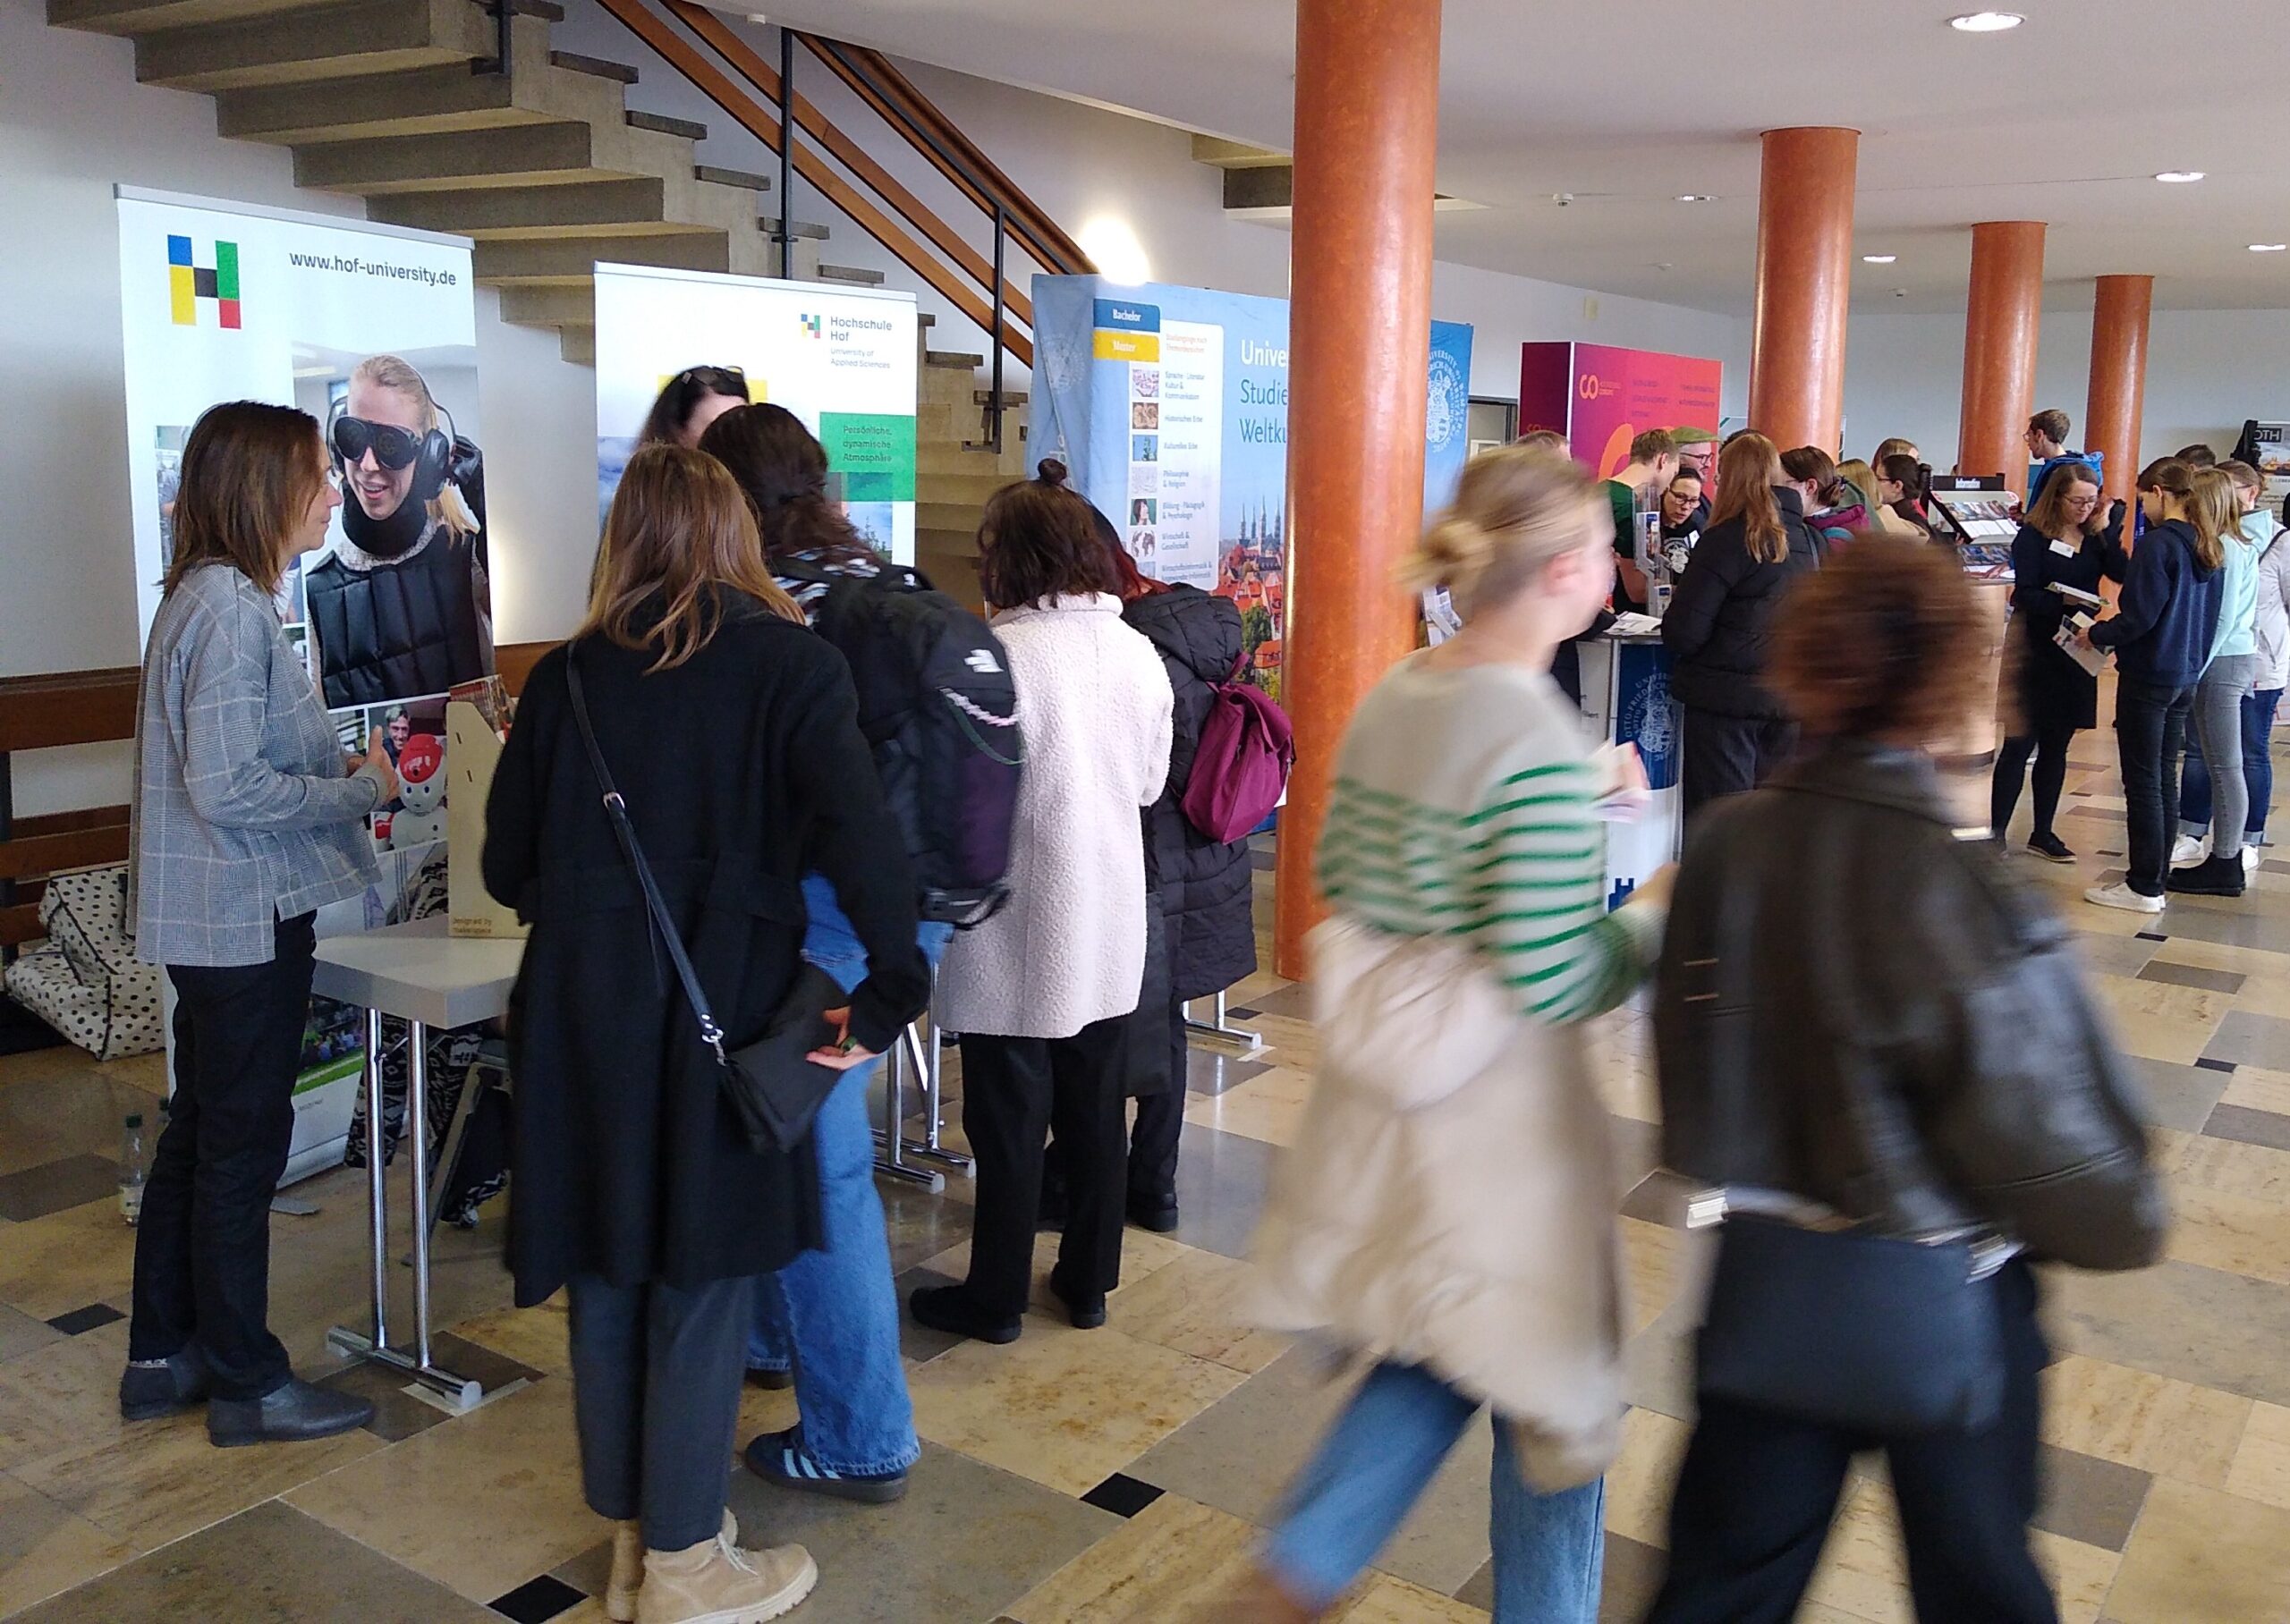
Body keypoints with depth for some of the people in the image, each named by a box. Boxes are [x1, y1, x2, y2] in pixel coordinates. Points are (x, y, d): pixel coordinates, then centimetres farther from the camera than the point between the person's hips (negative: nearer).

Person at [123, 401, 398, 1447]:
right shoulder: (233, 608, -20)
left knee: (199, 1134, 18)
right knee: (243, 1146, 2)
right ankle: (249, 1385, 16)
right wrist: (360, 791, -15)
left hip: (214, 919, 10)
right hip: (244, 919, -10)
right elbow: (227, 788, -25)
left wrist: (345, 769, 5)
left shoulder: (208, 596, 11)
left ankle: (163, 1358, 31)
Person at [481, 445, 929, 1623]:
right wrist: (890, 993, -14)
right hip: (716, 1014, -3)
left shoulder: (568, 674, 2)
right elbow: (861, 837, -20)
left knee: (607, 1274, 15)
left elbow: (506, 866, 6)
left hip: (583, 1014, 4)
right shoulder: (788, 664, -7)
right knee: (703, 1276, 8)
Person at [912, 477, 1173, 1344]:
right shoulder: (1138, 652, 0)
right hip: (1111, 927, 6)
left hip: (1018, 931, -5)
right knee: (1095, 1111, 17)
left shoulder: (1001, 653, -19)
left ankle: (996, 1297, 21)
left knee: (1009, 1119, 8)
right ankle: (1088, 1280, 30)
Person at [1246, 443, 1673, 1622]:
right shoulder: (1540, 741, -22)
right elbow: (1554, 984, -25)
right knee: (1554, 1392, 16)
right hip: (1501, 1117, -7)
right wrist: (1655, 912, -6)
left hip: (1377, 1099, 7)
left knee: (1434, 1357, 26)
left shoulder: (1391, 698, 0)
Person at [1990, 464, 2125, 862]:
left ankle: (2043, 832, 19)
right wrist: (2064, 605, -29)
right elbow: (2025, 595, -15)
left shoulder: (2094, 537, 7)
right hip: (2034, 652, -5)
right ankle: (1996, 833, -1)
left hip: (2076, 653, 5)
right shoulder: (2033, 537, -7)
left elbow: (2122, 573, -7)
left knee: (2056, 746, 11)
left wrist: (2103, 530, -10)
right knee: (2019, 745, -5)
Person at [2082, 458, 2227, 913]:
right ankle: (2155, 875, 21)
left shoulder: (2157, 544, -17)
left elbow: (2139, 615, -19)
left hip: (2149, 677, -8)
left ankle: (2144, 888, 2)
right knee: (2165, 779, 14)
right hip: (2186, 677, 8)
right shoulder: (2208, 547, 10)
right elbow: (2206, 615, 16)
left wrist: (2097, 636, -4)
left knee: (2143, 781, -2)